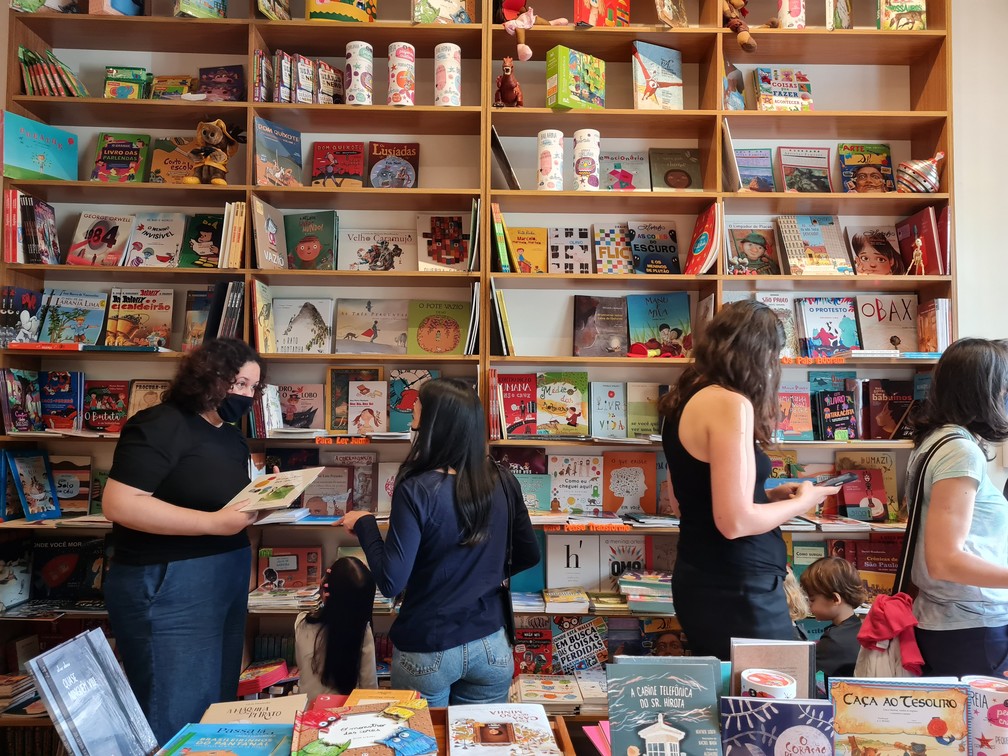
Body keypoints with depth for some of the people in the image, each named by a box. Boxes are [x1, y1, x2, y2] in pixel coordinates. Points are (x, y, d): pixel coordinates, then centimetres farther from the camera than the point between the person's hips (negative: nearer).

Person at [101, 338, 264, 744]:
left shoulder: (232, 437, 13)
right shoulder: (160, 425, -14)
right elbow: (119, 503, -23)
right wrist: (213, 522, -26)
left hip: (226, 579, 9)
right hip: (167, 585, -9)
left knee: (218, 707, 18)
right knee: (176, 718, 2)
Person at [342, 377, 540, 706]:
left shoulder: (417, 490, -20)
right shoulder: (500, 480, -7)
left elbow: (391, 583, -19)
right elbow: (529, 555, 5)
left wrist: (364, 524, -6)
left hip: (427, 653, -3)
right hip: (491, 648, 4)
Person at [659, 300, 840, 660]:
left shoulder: (684, 400, 9)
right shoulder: (731, 403, -18)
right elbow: (736, 522, -22)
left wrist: (771, 495, 13)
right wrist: (801, 502, -6)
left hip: (699, 578, 9)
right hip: (737, 589, -9)